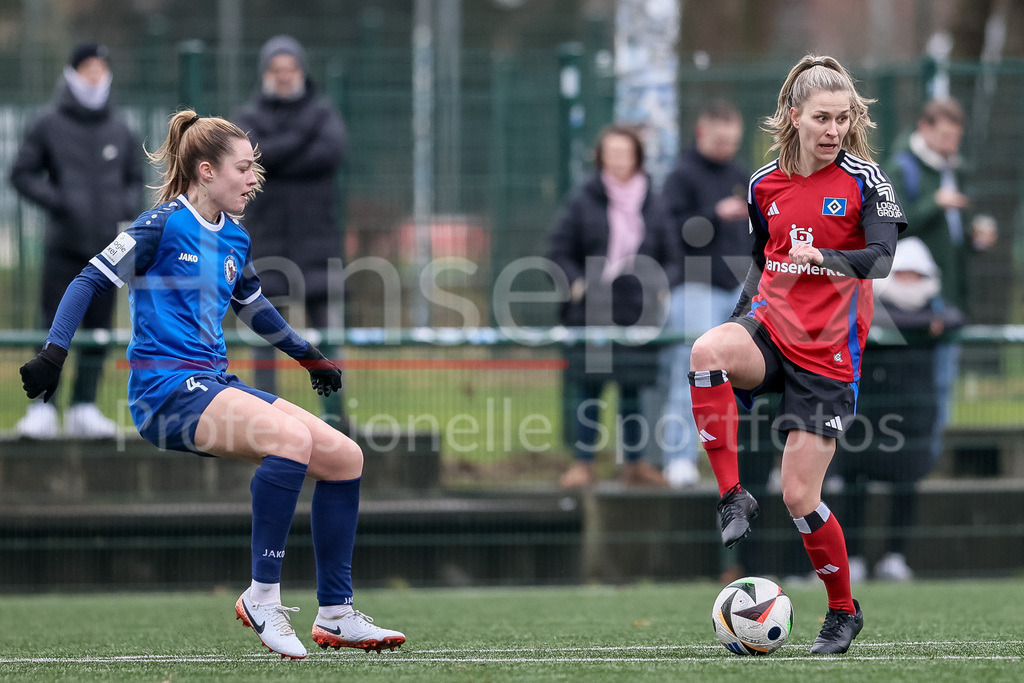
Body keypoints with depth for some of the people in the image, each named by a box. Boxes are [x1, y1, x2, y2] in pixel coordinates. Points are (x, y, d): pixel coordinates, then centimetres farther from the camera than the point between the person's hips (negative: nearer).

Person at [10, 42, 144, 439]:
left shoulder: (119, 130, 10)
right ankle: (43, 410, -4)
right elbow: (22, 175, 2)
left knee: (98, 328, 4)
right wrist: (54, 199, -12)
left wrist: (128, 204, -1)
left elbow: (135, 179, 19)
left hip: (106, 245, 3)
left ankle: (84, 409, 11)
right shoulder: (49, 126, 1)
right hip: (63, 245, -3)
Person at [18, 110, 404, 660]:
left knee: (343, 455, -1)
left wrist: (310, 357, 41)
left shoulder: (234, 239, 16)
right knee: (292, 436, -31)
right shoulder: (165, 225, -7)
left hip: (214, 385, 9)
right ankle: (262, 596, -23)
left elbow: (253, 306, 34)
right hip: (164, 387, -9)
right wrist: (54, 352, -16)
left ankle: (335, 615, 6)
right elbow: (92, 279, -5)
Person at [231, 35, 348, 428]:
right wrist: (302, 136, -15)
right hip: (266, 233, 0)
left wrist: (276, 160, -14)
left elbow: (333, 152, -12)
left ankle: (333, 406, -3)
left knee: (322, 317, -4)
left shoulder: (323, 112, 7)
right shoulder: (248, 117, 6)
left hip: (317, 233, 0)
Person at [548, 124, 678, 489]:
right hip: (591, 314, -2)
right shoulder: (583, 202, 1)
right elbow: (560, 252, 4)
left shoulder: (652, 205, 9)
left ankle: (635, 463, 14)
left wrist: (662, 288, 1)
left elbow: (669, 256, 17)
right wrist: (577, 283, -10)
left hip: (639, 311, 2)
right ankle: (583, 463, 4)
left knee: (634, 388, 6)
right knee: (588, 387, -2)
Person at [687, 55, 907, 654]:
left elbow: (880, 257, -19)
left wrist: (825, 258, -35)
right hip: (771, 324, 3)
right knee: (708, 351, -35)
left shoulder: (864, 178, -6)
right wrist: (740, 317, 13)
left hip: (829, 351, -3)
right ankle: (733, 497, -23)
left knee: (799, 498, -5)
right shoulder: (765, 184, 7)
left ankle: (844, 611, 20)